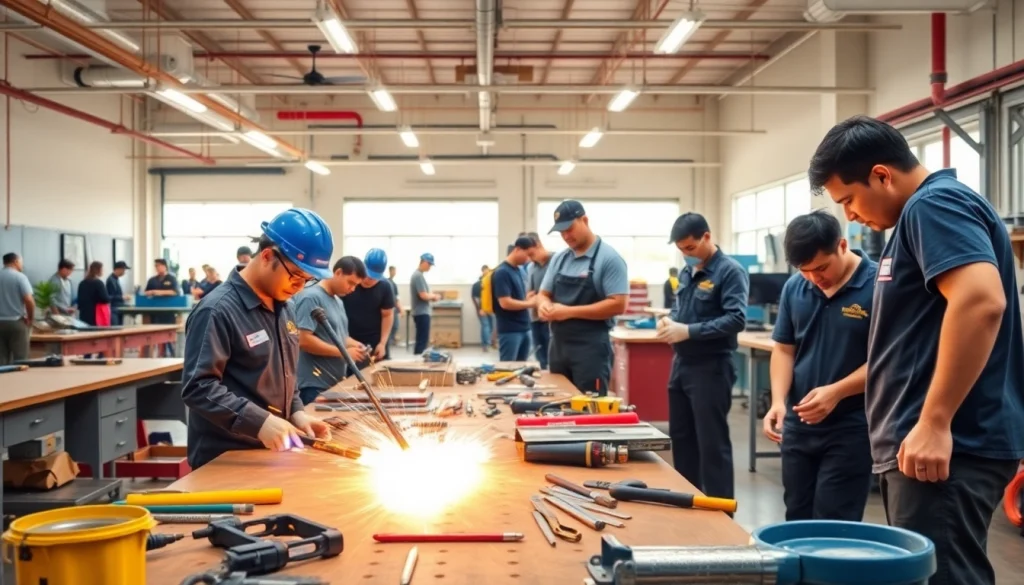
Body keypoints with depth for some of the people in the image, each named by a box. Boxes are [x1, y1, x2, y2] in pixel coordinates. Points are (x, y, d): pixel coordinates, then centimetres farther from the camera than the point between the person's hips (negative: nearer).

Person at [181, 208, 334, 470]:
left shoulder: (284, 308, 9)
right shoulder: (218, 310, -19)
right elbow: (198, 387, -24)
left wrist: (296, 411, 1)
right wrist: (259, 421, -32)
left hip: (271, 452, 8)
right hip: (223, 460, -8)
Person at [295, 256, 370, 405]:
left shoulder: (338, 301, 14)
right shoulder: (311, 297, -15)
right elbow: (304, 340, -23)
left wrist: (353, 344, 2)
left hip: (337, 383, 9)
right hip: (315, 386, -9)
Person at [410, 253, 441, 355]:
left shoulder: (418, 275, 15)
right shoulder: (419, 276, -17)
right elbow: (423, 295, -22)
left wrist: (431, 296, 6)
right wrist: (434, 296, -5)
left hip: (421, 312, 10)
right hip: (422, 313, -10)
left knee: (422, 339, 14)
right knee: (422, 340, -8)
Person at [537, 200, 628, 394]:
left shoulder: (609, 258, -9)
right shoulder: (559, 259, 12)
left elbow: (618, 304, -16)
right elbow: (544, 294, 18)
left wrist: (570, 311, -19)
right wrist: (543, 305, -8)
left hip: (590, 347, -7)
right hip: (558, 345, 7)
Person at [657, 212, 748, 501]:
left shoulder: (730, 271, -12)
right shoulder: (687, 271, 12)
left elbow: (736, 319, -21)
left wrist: (688, 331, -23)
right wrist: (668, 320, -1)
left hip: (711, 367, -8)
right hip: (682, 363, 8)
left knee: (712, 443, -1)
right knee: (681, 437, 16)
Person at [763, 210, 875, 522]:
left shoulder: (879, 285, -14)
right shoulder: (794, 288, 3)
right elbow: (784, 348, 7)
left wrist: (836, 392, -23)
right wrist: (778, 400, -8)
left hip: (851, 427, -5)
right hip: (799, 425, 6)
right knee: (797, 520, 15)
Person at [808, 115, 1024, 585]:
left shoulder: (934, 204, -12)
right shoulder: (922, 212, 20)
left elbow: (981, 300, -27)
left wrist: (934, 423, -26)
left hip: (945, 446, -11)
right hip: (920, 441, 11)